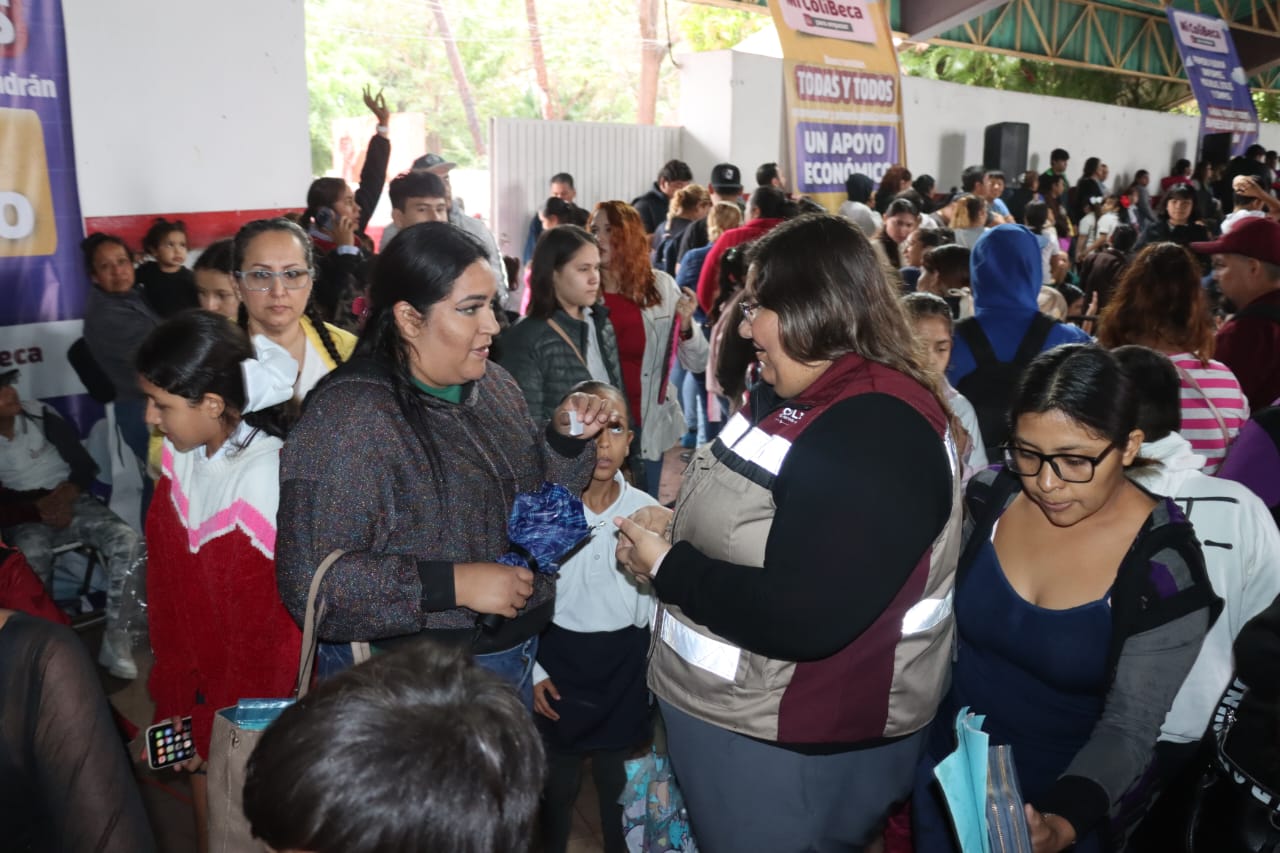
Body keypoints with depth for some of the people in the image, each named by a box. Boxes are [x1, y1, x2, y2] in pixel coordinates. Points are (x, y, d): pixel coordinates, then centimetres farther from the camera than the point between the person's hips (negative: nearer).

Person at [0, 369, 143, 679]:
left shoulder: (41, 415, -2)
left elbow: (85, 464, 1)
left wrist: (66, 495, -15)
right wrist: (39, 507, -20)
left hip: (70, 502, 2)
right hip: (25, 518, -2)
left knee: (127, 541, -27)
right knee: (32, 557, -38)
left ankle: (115, 640, -21)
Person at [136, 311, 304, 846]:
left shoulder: (263, 482, -27)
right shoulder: (181, 456, -6)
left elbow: (264, 632, -19)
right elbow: (167, 591, 3)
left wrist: (218, 730, -8)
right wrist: (174, 701, 4)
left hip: (252, 701, -5)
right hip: (201, 684, 6)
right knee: (206, 819, 19)